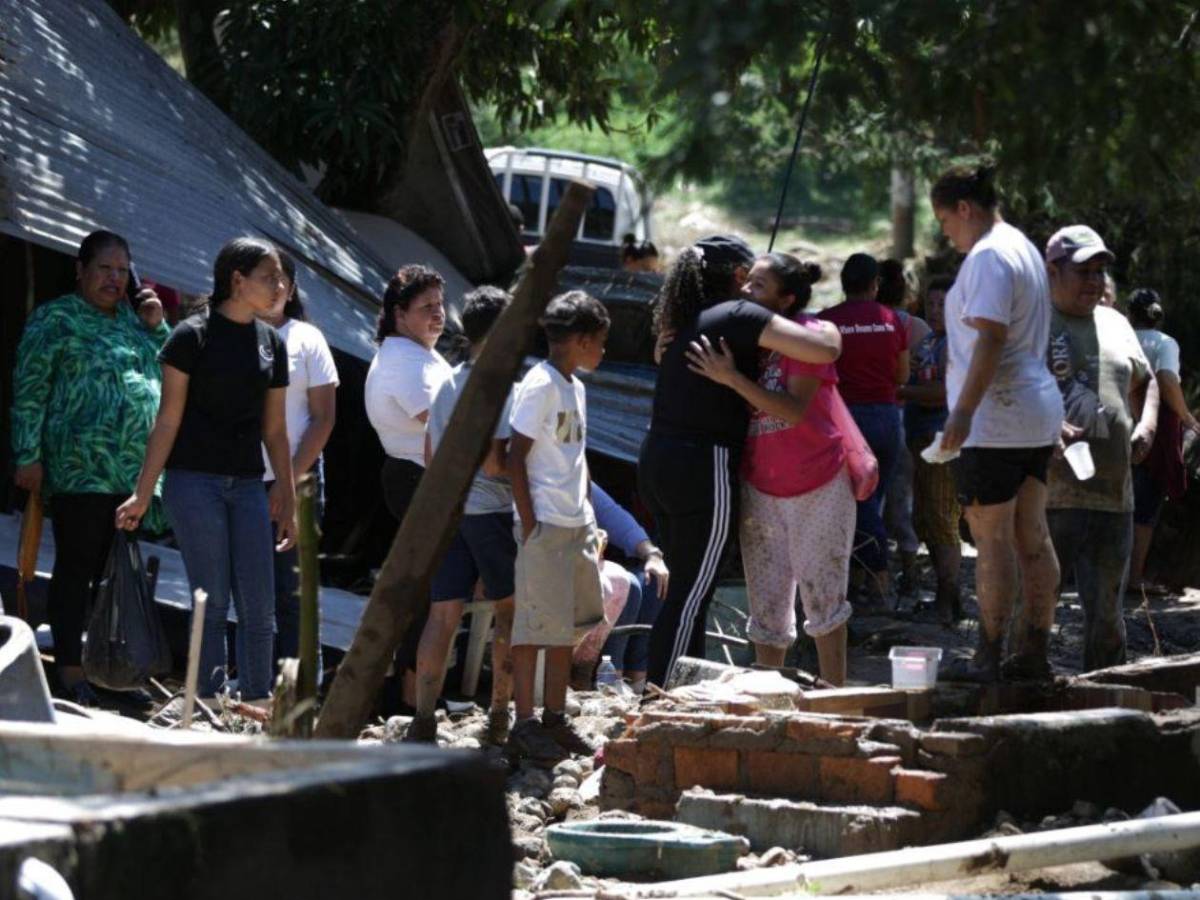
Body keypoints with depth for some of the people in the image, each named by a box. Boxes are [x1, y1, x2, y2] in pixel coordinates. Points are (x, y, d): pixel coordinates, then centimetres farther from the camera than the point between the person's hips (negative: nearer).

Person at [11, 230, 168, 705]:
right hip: (80, 467, -6)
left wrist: (156, 326, 8)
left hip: (137, 470, 6)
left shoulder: (132, 318, 17)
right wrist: (28, 456, -10)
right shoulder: (56, 319, 0)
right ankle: (70, 671, 0)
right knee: (76, 568, -3)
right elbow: (29, 390, -4)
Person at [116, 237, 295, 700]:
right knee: (212, 602, -4)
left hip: (247, 486, 5)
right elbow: (169, 419, -5)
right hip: (194, 482, -5)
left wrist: (288, 501, 13)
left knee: (260, 607, 0)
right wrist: (142, 494, -6)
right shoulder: (192, 336, -5)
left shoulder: (272, 343, 11)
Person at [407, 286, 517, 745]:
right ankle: (500, 715, 13)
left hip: (446, 508, 7)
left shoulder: (447, 383, 10)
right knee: (510, 610, 9)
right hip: (490, 509, -6)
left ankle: (424, 717, -3)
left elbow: (431, 455, 16)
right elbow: (494, 463, -20)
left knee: (443, 613, 3)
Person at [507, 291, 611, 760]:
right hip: (545, 525, -9)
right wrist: (529, 522, -18)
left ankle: (555, 719, 19)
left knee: (567, 624, 12)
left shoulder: (575, 387, 15)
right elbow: (516, 457, -15)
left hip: (576, 524, 9)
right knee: (536, 625, -5)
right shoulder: (540, 385, -13)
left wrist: (589, 520, 15)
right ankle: (524, 726, -1)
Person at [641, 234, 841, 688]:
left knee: (687, 589, 15)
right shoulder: (740, 316, -9)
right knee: (689, 597, -4)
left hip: (656, 461, 8)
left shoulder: (683, 319, 14)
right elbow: (825, 350, -17)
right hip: (703, 467, -8)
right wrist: (825, 324, 5)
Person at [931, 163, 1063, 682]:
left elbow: (990, 338, -24)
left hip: (994, 419, -10)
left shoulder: (988, 256, -14)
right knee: (1032, 534, 11)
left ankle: (989, 658, -1)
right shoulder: (1024, 249, 17)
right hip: (1039, 411, 10)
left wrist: (963, 411, -29)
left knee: (992, 540, -5)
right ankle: (1038, 648, 15)